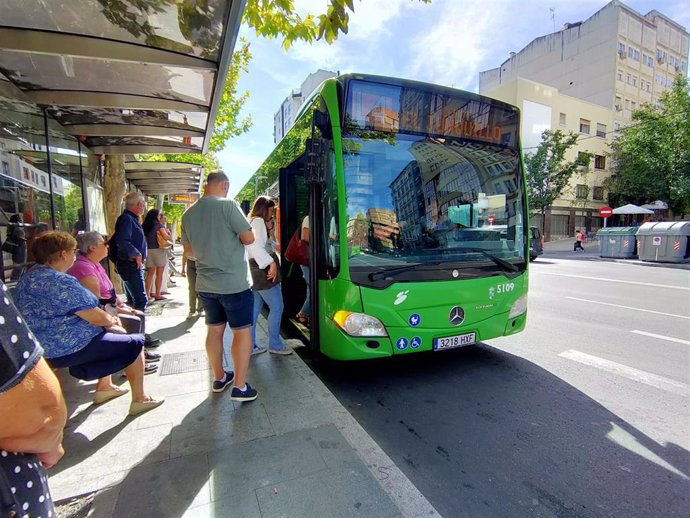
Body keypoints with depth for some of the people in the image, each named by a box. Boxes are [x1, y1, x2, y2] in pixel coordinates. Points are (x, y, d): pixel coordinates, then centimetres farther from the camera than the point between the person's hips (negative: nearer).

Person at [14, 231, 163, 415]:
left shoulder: (30, 276, 8)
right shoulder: (61, 282, -25)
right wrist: (112, 320, 1)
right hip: (69, 348, -10)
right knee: (135, 343, -1)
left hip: (46, 346, 10)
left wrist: (109, 319, 5)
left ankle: (104, 387, 31)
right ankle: (139, 399, 6)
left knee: (110, 332, 27)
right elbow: (96, 318, -22)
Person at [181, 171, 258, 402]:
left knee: (214, 329, 17)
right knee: (242, 331, 4)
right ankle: (240, 387, 8)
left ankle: (219, 378, 31)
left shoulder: (188, 213, 6)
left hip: (205, 284, 7)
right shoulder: (228, 205, -14)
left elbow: (189, 249, 14)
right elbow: (249, 238, -14)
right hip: (234, 283, -6)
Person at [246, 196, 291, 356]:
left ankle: (249, 346, 17)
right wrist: (271, 263, -23)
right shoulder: (258, 221, -9)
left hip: (256, 271, 10)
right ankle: (275, 345, 8)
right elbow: (256, 246, -22)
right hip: (264, 271, -10)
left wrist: (268, 231, 11)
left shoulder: (252, 222, 21)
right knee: (277, 308, -2)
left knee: (254, 310, 11)